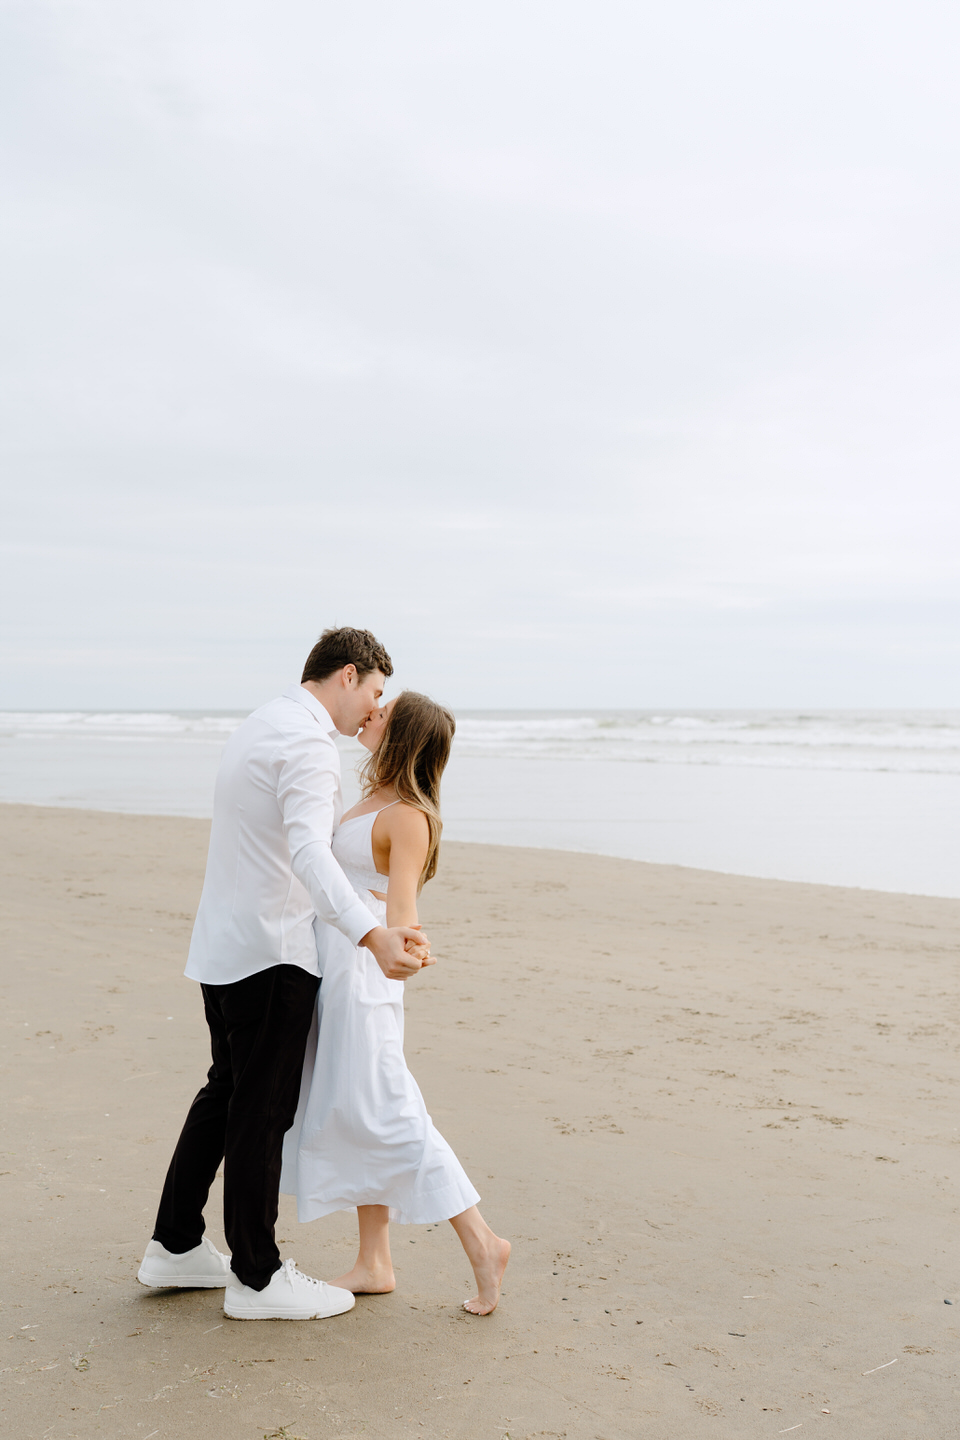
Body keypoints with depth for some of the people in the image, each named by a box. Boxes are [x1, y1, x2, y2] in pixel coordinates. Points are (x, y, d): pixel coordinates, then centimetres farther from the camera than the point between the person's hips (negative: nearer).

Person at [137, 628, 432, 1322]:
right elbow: (309, 853, -35)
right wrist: (374, 936, -47)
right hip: (270, 952, -10)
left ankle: (177, 1245, 29)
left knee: (228, 1092, 19)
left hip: (223, 946, 10)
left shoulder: (260, 725, 14)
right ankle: (256, 1277, 12)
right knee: (263, 1109, 0)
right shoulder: (308, 743, -19)